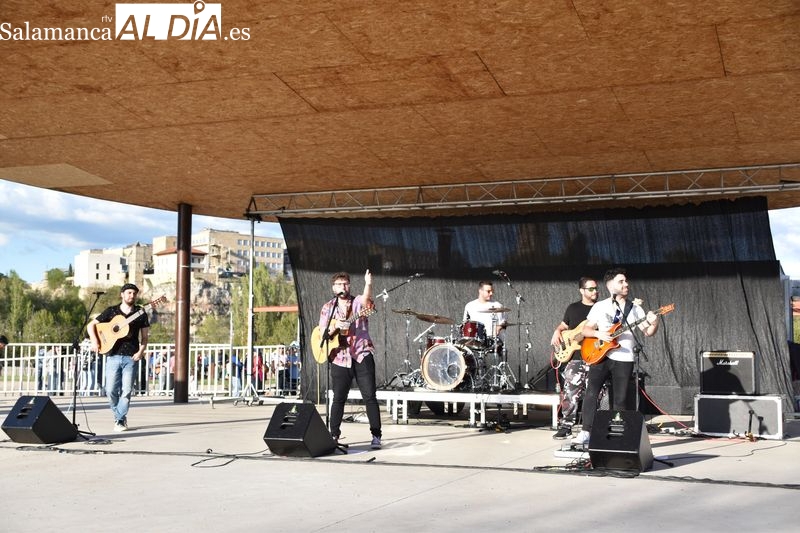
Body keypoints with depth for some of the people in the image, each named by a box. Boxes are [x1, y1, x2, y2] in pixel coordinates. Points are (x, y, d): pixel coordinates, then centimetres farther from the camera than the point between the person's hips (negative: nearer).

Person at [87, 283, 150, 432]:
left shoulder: (140, 313, 8)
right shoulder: (111, 311, 8)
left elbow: (144, 336, 9)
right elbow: (91, 325, 7)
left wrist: (141, 351, -7)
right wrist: (94, 341, -9)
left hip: (131, 357, 0)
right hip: (113, 355, 0)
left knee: (126, 390, -5)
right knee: (111, 390, -2)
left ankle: (120, 420, 6)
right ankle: (119, 416, 20)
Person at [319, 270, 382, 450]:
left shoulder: (358, 302, 1)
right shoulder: (328, 308, 8)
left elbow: (366, 300, -25)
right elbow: (322, 334, 2)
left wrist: (368, 285, -45)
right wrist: (335, 327, -18)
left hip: (362, 355, -2)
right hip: (340, 358, 2)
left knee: (370, 397, -6)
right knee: (338, 398, 4)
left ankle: (376, 436, -2)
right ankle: (333, 435, 17)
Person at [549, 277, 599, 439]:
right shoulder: (573, 308, 14)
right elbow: (563, 325, 25)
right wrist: (557, 332, 4)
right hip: (575, 357, 1)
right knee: (570, 392, -7)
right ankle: (566, 426, 0)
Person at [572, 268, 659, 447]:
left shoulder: (635, 308, 9)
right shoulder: (599, 306, 7)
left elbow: (648, 332, 4)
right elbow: (585, 329, 7)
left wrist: (654, 323, -18)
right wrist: (599, 334, -12)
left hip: (623, 359, 1)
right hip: (600, 356, -1)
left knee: (620, 400, 2)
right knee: (591, 393, -11)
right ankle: (586, 433, -6)